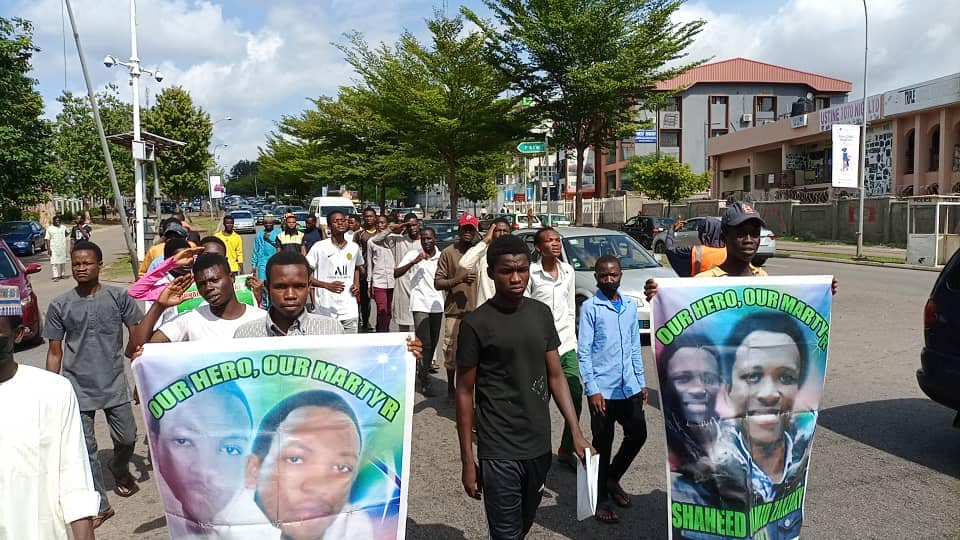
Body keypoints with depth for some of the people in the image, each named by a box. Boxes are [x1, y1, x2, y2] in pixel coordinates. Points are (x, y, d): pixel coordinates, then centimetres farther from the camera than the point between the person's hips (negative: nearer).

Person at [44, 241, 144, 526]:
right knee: (85, 447, 4)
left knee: (127, 438, 8)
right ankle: (99, 505, 18)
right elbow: (54, 351, 3)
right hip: (77, 387, 0)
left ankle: (120, 468, 43)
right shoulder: (59, 305, -2)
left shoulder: (119, 297, -5)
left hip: (114, 384, 0)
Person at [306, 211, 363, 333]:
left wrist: (356, 284, 9)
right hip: (325, 311, -3)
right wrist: (327, 285, -16)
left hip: (350, 310, 4)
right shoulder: (319, 247, -5)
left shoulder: (354, 247, 9)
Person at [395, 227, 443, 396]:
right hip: (420, 304, -4)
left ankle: (423, 373, 27)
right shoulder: (413, 255, -3)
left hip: (437, 305, 4)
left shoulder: (441, 256, 7)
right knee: (424, 343, -9)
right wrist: (413, 262, -21)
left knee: (433, 343, 10)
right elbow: (396, 274, -11)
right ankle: (424, 382, -2)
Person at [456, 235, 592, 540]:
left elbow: (555, 376, 7)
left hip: (540, 446, 5)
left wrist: (576, 432, -1)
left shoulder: (541, 314, 3)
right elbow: (464, 392, -7)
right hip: (499, 452, -5)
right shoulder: (476, 323, -11)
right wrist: (467, 459, -8)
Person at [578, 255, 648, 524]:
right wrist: (592, 389, -16)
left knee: (638, 435, 12)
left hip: (629, 386, 5)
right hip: (603, 388, -5)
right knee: (603, 444, 5)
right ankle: (601, 499, 20)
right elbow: (584, 351, -11)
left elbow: (635, 346, 13)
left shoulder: (631, 304, 8)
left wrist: (641, 381, 12)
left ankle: (612, 479, 35)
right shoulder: (590, 307, -9)